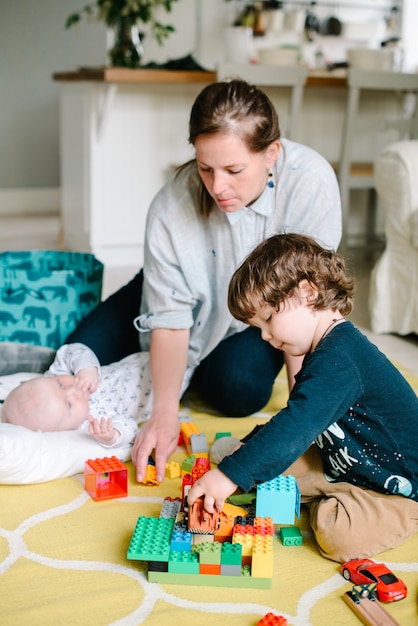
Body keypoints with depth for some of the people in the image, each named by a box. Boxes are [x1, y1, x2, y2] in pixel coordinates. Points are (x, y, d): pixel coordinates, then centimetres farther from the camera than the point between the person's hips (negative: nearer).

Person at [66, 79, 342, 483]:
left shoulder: (310, 180, -35)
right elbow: (170, 319, -26)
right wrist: (165, 412, -37)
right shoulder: (170, 210, -32)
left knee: (238, 388, -29)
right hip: (199, 298, 1)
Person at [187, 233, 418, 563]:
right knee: (272, 467, 2)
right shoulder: (327, 352, 5)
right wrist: (245, 448, 5)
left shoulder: (339, 360, -30)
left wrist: (231, 473, -42)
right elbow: (294, 419, 15)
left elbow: (296, 428, -40)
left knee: (338, 537, -30)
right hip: (346, 463, 9)